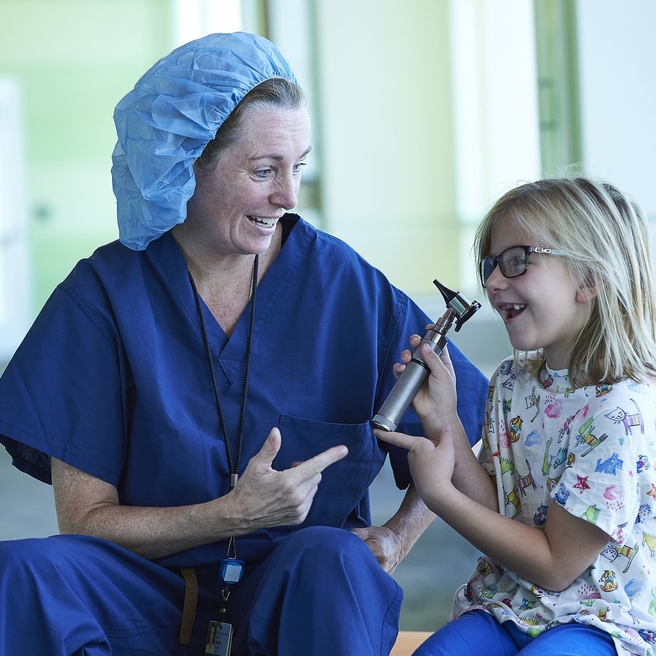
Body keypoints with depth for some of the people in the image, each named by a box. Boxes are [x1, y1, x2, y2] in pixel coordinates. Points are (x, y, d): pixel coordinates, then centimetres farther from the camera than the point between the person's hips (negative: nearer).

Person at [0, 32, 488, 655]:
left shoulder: (344, 283, -1)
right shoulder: (104, 294, -3)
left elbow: (459, 437, 10)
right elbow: (83, 521, -4)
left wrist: (395, 538, -7)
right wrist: (233, 515, -18)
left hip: (307, 601, -1)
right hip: (157, 598, 1)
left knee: (330, 558, -37)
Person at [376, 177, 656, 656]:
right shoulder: (513, 383, 6)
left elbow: (554, 566, -16)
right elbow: (497, 515, 4)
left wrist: (439, 494, -14)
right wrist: (443, 422, -6)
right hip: (506, 606, 6)